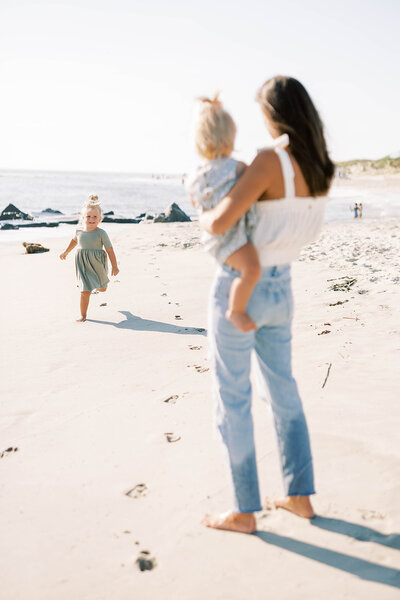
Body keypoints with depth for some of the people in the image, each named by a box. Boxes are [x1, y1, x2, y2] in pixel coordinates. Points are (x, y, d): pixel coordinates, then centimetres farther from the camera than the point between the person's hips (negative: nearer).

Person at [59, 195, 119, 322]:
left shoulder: (101, 233, -12)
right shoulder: (80, 231, -1)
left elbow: (110, 250, -9)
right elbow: (74, 241, 22)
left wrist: (114, 266, -8)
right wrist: (66, 252, 33)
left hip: (97, 265, -1)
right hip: (83, 265, 1)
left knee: (102, 288, 20)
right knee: (85, 291, -6)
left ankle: (97, 284, 58)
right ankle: (83, 315, 5)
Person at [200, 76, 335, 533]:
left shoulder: (271, 161, -22)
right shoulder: (320, 169, 3)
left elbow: (219, 224, -27)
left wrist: (202, 217, -4)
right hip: (279, 289, 8)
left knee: (232, 400, 5)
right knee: (284, 391, 19)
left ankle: (244, 512, 17)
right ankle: (300, 496, 29)